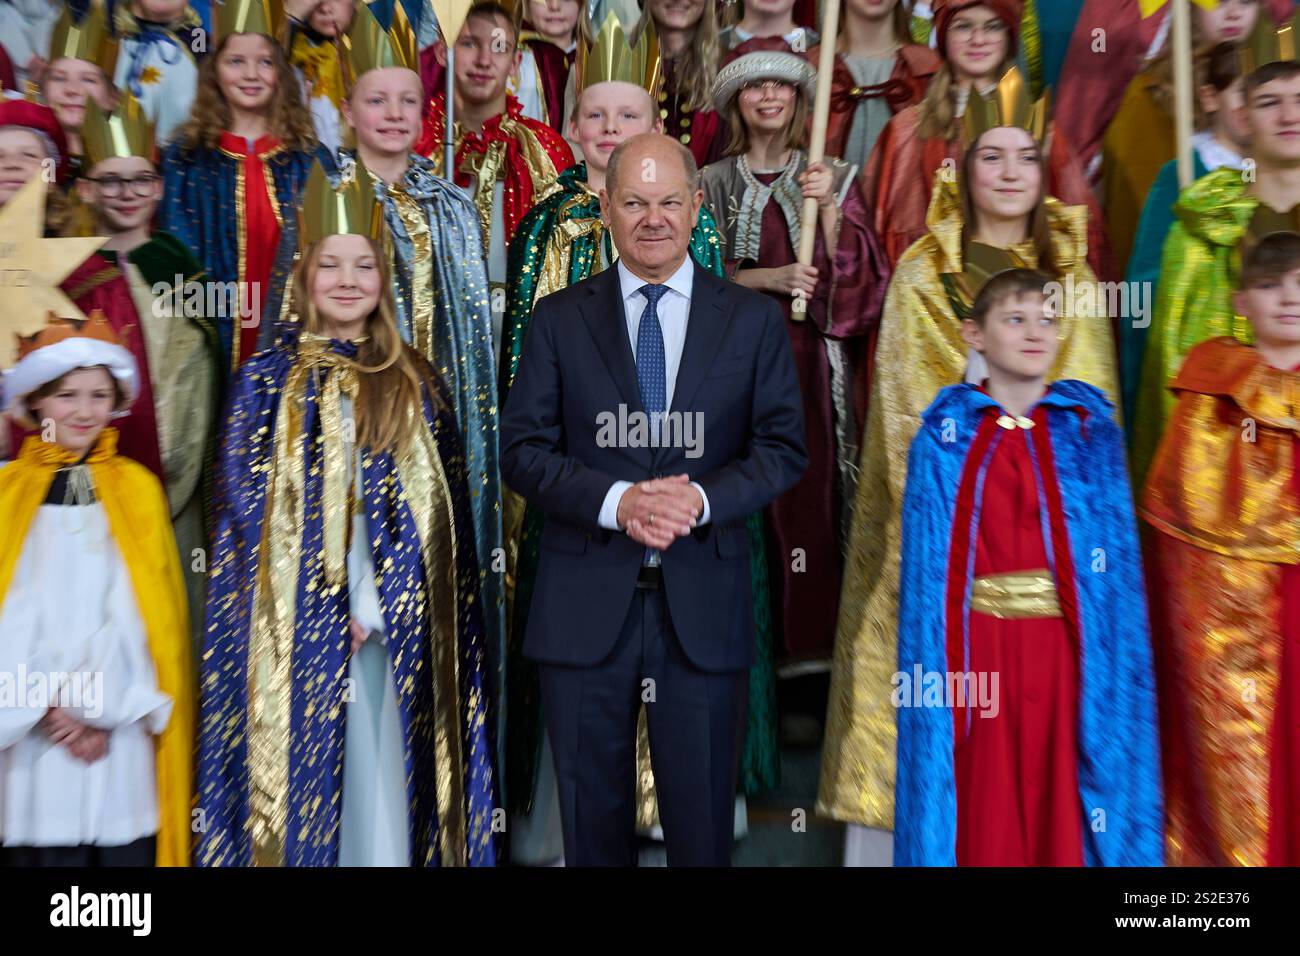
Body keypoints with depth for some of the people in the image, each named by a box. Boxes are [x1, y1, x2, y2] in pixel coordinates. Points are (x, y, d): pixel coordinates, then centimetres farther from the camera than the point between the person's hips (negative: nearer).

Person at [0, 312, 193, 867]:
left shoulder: (137, 489, 5)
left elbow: (141, 608, 0)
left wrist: (94, 702, -8)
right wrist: (48, 708, -8)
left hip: (118, 727, 0)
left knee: (123, 847, 3)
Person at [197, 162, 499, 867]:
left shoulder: (416, 385, 8)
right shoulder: (265, 379, 4)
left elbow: (436, 511, 4)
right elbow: (246, 509, -1)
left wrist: (374, 609, -7)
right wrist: (328, 611, -9)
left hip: (398, 626, 1)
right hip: (297, 627, -1)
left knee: (390, 787, 3)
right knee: (303, 780, 2)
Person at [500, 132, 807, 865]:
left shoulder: (754, 319, 6)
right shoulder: (559, 318, 5)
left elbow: (784, 448, 3)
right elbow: (523, 449, 0)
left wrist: (703, 499, -15)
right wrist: (615, 500, -16)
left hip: (705, 603, 0)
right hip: (586, 601, 1)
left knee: (703, 821, 11)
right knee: (592, 818, 13)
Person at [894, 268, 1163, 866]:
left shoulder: (1092, 432, 5)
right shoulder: (945, 438, 2)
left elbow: (1116, 561, 2)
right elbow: (927, 573, 0)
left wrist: (1113, 665, -6)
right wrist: (935, 670, -6)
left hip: (1066, 649, 1)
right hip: (979, 652, -1)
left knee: (1063, 806, 7)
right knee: (984, 811, 7)